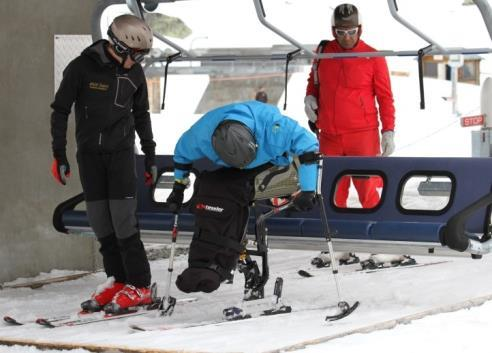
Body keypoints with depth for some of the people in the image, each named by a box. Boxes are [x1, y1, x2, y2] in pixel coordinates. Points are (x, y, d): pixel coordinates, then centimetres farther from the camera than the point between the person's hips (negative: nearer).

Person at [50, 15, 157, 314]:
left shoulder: (134, 73, 2)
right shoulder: (82, 68, -9)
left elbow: (141, 115, 15)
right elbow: (60, 110, -3)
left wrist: (150, 155, 15)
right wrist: (59, 155, -6)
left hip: (122, 149, 0)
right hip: (89, 151, 0)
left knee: (124, 219, -8)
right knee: (100, 221, 1)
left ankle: (139, 286, -5)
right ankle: (118, 280, 11)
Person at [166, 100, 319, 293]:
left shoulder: (272, 125, -39)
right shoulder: (202, 134, -28)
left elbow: (308, 145, -27)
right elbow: (182, 152, -4)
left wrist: (307, 190, -27)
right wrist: (178, 188, 4)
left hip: (271, 163, -2)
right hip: (227, 172, 3)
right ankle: (203, 265, -18)